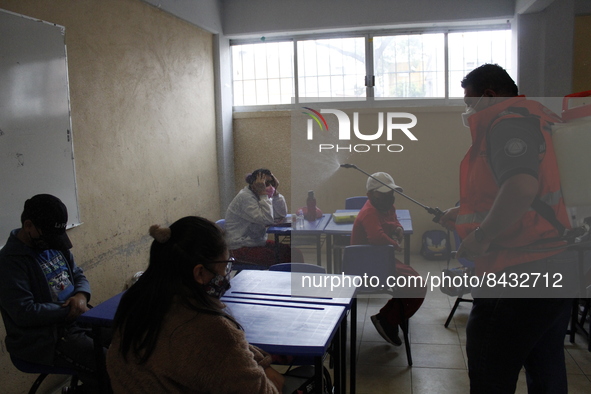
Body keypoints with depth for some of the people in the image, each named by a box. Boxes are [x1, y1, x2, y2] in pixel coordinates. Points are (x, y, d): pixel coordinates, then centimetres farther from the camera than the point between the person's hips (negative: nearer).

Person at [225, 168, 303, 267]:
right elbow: (267, 220, -27)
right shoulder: (245, 197, -19)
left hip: (258, 242, 9)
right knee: (284, 258, -20)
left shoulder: (259, 196, 8)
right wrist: (263, 194, -23)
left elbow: (282, 215, 2)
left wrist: (275, 191, -5)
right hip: (242, 248, -9)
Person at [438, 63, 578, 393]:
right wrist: (466, 216, 25)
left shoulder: (506, 119, -13)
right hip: (557, 268, 11)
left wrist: (481, 235, -22)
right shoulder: (534, 122, 18)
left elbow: (522, 186, -32)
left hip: (519, 275, -10)